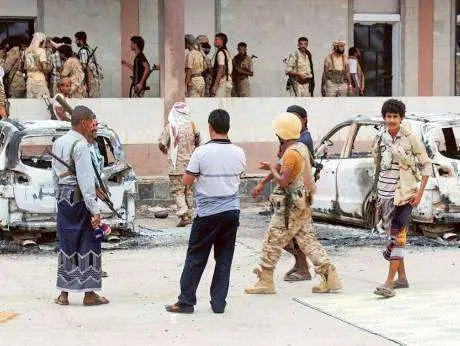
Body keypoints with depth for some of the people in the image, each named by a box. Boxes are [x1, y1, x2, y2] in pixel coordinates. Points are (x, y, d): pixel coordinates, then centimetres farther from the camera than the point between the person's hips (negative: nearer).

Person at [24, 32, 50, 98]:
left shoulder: (27, 51, 10)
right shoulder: (41, 50, -7)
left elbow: (26, 67, 11)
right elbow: (44, 67, -14)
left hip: (29, 80, 6)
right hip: (40, 80, -6)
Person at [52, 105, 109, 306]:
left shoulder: (58, 143, 11)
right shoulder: (80, 145, -15)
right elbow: (85, 180, -20)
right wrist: (95, 210, -20)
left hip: (63, 198, 8)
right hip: (80, 198, -8)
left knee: (66, 244, 12)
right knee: (88, 244, 0)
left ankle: (63, 294, 14)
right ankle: (89, 293, 3)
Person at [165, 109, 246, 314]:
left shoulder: (202, 152, -13)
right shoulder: (239, 153, -1)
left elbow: (187, 180, -6)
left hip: (207, 213, -3)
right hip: (232, 211, 3)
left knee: (195, 258, 5)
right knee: (224, 259, 10)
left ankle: (186, 302, 9)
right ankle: (219, 303, 11)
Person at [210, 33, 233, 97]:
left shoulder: (220, 53, -11)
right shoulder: (227, 53, 17)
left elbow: (220, 70, -18)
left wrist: (215, 85, -20)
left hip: (222, 84, -10)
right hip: (229, 83, 10)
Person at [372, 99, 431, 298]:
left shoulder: (410, 138, -8)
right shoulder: (380, 139, 6)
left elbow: (426, 165, -3)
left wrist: (420, 192, -9)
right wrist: (378, 195, 16)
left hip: (404, 194, -6)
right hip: (385, 194, 6)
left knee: (398, 237, -11)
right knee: (392, 235, 12)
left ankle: (389, 283, -17)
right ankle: (402, 278, 25)